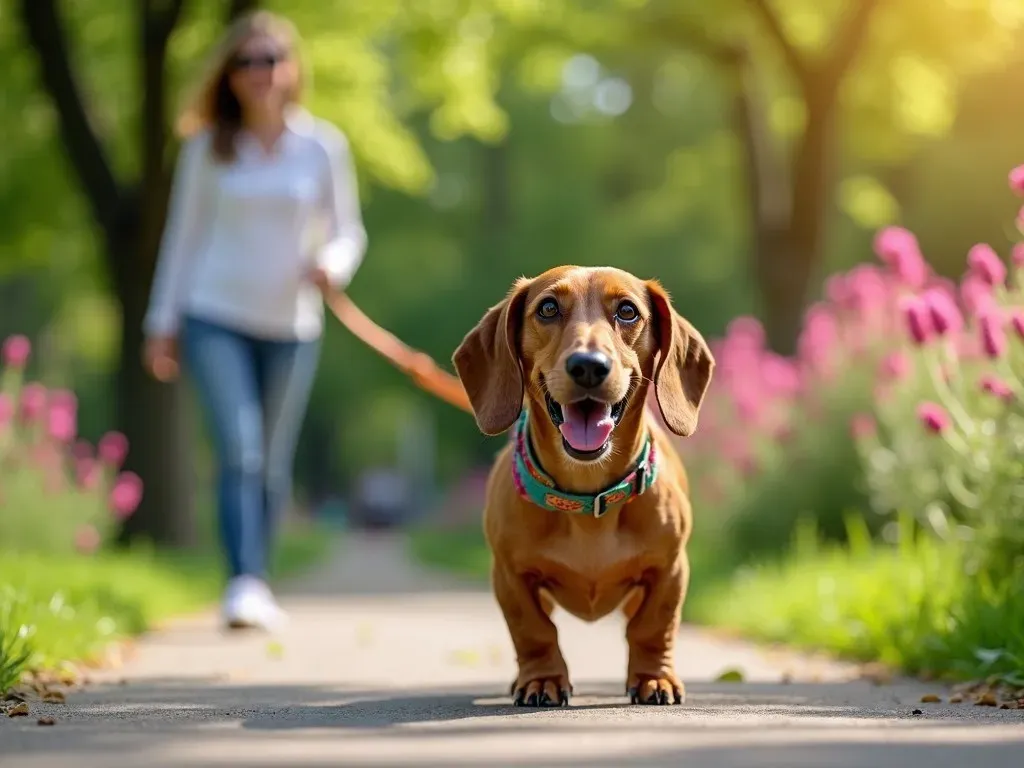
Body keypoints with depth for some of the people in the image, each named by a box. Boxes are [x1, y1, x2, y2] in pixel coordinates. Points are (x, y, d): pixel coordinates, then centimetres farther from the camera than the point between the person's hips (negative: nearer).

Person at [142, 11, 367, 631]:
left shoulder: (323, 145, 3)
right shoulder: (208, 148, 2)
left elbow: (348, 230, 8)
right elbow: (184, 233, 8)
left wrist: (333, 264, -15)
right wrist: (163, 322, 6)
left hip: (292, 325, 2)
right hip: (216, 318, -1)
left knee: (274, 464, 9)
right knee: (240, 451, -16)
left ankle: (258, 592, 22)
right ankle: (245, 583, -20)